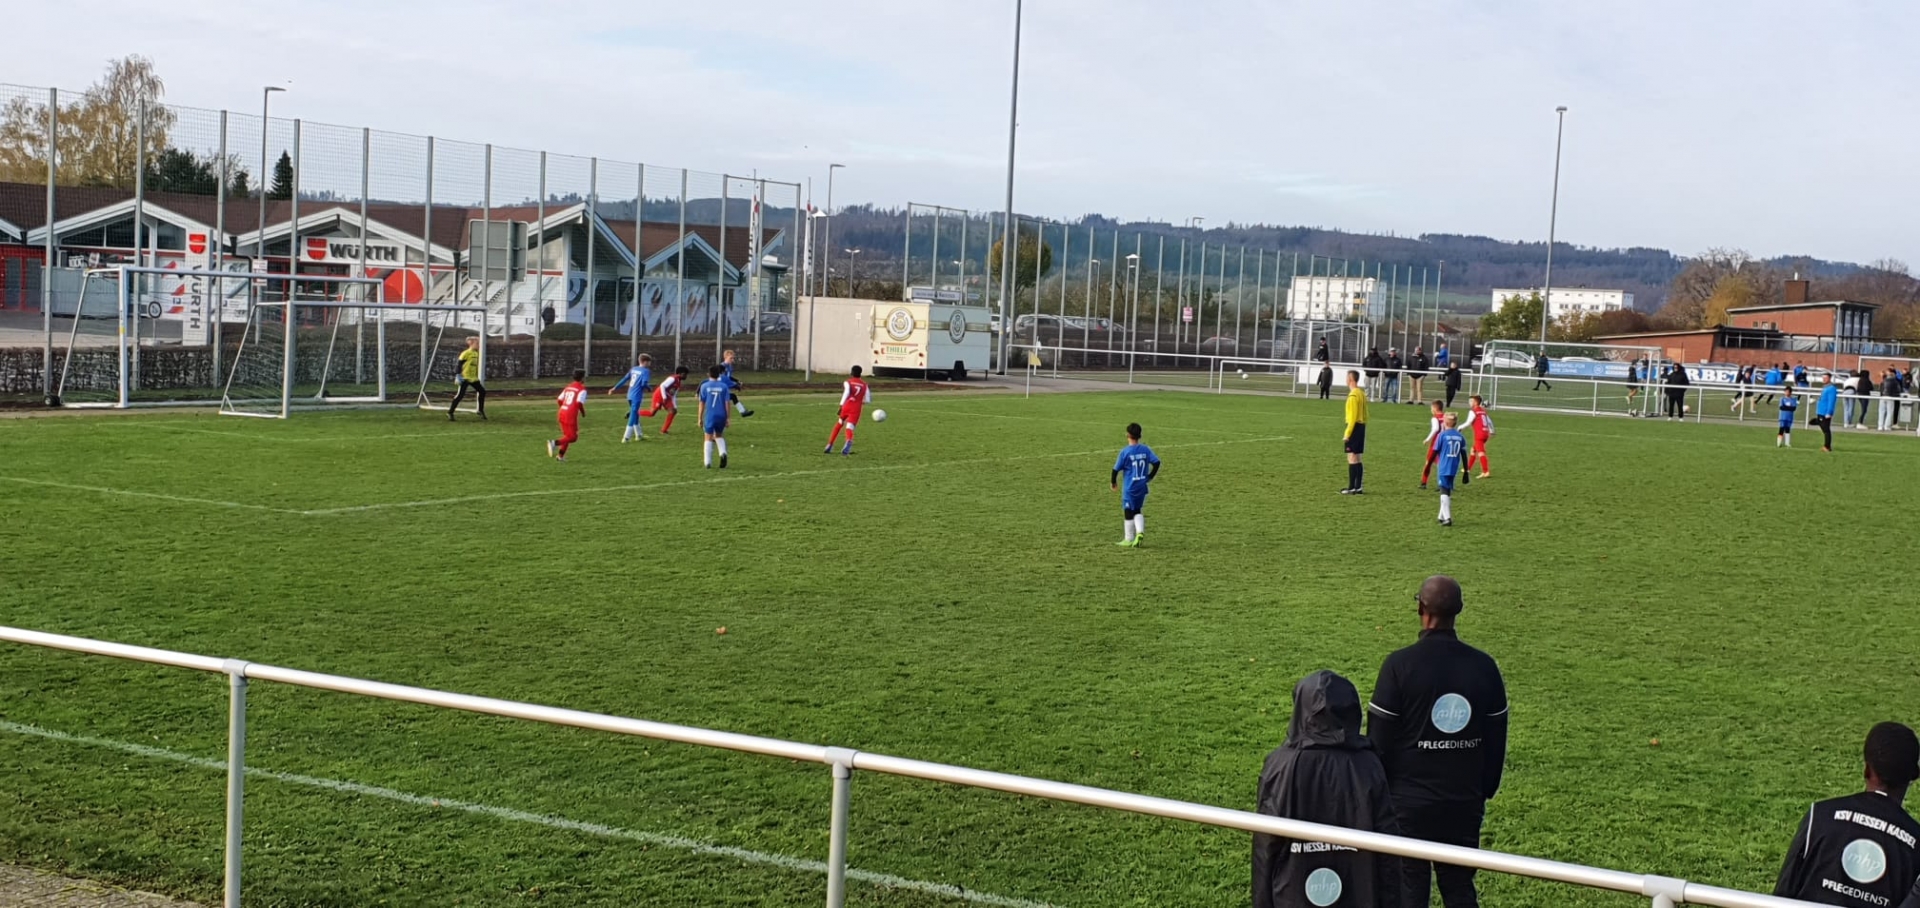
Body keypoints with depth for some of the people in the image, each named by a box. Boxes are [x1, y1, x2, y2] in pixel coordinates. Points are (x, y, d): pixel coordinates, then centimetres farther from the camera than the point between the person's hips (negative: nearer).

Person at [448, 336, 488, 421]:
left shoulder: (476, 353, 12)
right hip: (465, 378, -8)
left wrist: (477, 377, 23)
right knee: (460, 395, -11)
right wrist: (459, 375, -19)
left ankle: (480, 410, 20)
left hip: (473, 378, 8)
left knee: (482, 391, 7)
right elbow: (459, 364, -14)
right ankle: (450, 412, -7)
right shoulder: (466, 353, -12)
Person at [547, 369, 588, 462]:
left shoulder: (568, 387, 15)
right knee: (573, 437, -1)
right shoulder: (582, 389, -6)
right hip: (571, 415, -8)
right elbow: (579, 402, -18)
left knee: (567, 435, 20)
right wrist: (583, 412, -2)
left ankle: (560, 455, 17)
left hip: (562, 412, 8)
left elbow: (560, 400, 11)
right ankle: (555, 443, -20)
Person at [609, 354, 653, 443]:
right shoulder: (646, 371, -9)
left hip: (630, 396, 8)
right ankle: (626, 438, -9)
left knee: (635, 415, 20)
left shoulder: (633, 369, 11)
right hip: (637, 397, -8)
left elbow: (624, 379, 13)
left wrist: (615, 388, 17)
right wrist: (650, 388, 1)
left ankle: (638, 435, 31)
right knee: (633, 416, -5)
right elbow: (644, 384, -19)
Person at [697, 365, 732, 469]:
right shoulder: (724, 386, 2)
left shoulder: (704, 386, 0)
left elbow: (702, 403, 0)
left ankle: (707, 463, -1)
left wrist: (700, 418, 7)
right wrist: (727, 418, 6)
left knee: (708, 438, 5)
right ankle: (723, 453, -6)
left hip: (709, 416, -2)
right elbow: (727, 403, 0)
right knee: (719, 436, 21)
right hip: (721, 416, 2)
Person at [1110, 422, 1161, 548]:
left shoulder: (1125, 452, -12)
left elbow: (1116, 469, -10)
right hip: (1142, 487, 4)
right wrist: (1149, 477, 8)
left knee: (1128, 512, 8)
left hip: (1129, 488, -4)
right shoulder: (1146, 450, -1)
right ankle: (1140, 532, -5)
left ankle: (1129, 540, 14)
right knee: (1137, 511, 18)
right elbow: (1156, 462, -4)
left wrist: (1113, 482, 6)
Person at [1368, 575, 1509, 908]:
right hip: (1465, 803, 3)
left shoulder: (1400, 664, -14)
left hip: (1408, 804, -3)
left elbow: (1379, 739, -10)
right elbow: (1496, 739, 6)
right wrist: (1485, 791, 17)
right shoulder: (1485, 667, -2)